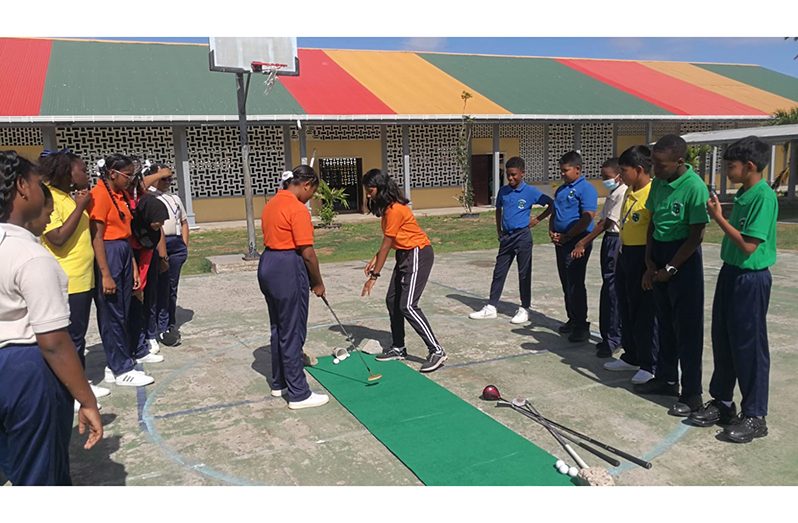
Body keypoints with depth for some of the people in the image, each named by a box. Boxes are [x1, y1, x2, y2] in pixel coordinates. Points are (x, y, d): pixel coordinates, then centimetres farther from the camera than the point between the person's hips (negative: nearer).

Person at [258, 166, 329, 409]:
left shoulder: (272, 203, 12)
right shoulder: (298, 209, -16)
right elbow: (307, 253, -16)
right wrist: (318, 283, -3)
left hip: (267, 264, 10)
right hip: (288, 270, -9)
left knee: (278, 328, 19)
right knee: (293, 333, -2)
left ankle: (279, 383, 32)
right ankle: (299, 394, 8)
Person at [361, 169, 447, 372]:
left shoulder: (394, 210, -21)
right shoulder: (387, 207, 9)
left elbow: (386, 245, -18)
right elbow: (388, 243, 11)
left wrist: (373, 276, -12)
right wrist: (375, 259, 0)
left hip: (418, 255, -10)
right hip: (405, 255, 10)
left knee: (407, 305, -14)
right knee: (392, 300, 11)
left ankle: (436, 350, -9)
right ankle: (398, 348, 22)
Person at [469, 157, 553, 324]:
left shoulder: (530, 191, -8)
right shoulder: (503, 191, 6)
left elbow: (552, 204, -7)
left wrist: (538, 219, -8)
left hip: (522, 236, -5)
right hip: (506, 237, 5)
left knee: (524, 274, 4)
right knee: (499, 272, 8)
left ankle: (524, 309, 15)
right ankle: (491, 307, 15)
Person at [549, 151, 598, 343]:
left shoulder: (586, 189, -10)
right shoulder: (560, 190, 16)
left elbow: (587, 219, -18)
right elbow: (554, 214, 22)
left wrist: (566, 237, -16)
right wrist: (552, 232, 3)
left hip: (577, 242, -8)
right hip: (561, 242, 8)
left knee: (575, 284, -7)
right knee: (566, 283, 13)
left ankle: (581, 325, 1)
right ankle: (572, 319, 24)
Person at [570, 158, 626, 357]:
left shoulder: (622, 193, -14)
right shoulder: (613, 193, 15)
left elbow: (607, 223, -15)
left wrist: (583, 243, -13)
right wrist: (583, 242, 8)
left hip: (615, 242, -10)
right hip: (608, 241, 10)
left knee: (611, 290, -7)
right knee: (610, 290, 13)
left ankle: (612, 338, 0)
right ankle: (611, 335, 22)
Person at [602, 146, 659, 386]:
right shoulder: (629, 192, 11)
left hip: (643, 257, -9)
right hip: (625, 255, 9)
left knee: (644, 313, 1)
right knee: (626, 309, 16)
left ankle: (650, 366, 14)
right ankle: (631, 357, 31)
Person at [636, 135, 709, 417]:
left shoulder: (694, 187, -18)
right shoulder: (658, 183, 4)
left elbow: (696, 236, -16)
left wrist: (670, 268, -12)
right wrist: (649, 263, 4)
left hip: (683, 259, -7)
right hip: (658, 255, 7)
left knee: (687, 329, -1)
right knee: (665, 323, 17)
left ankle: (691, 394, 9)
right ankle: (666, 378, 31)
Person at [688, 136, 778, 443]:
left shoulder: (764, 197, -18)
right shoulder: (742, 194, 9)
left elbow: (749, 245, -22)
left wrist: (719, 217, -17)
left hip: (751, 279, -9)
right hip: (730, 272, 9)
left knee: (749, 347, 0)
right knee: (722, 340, 14)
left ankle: (755, 416, 13)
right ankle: (722, 402, 27)